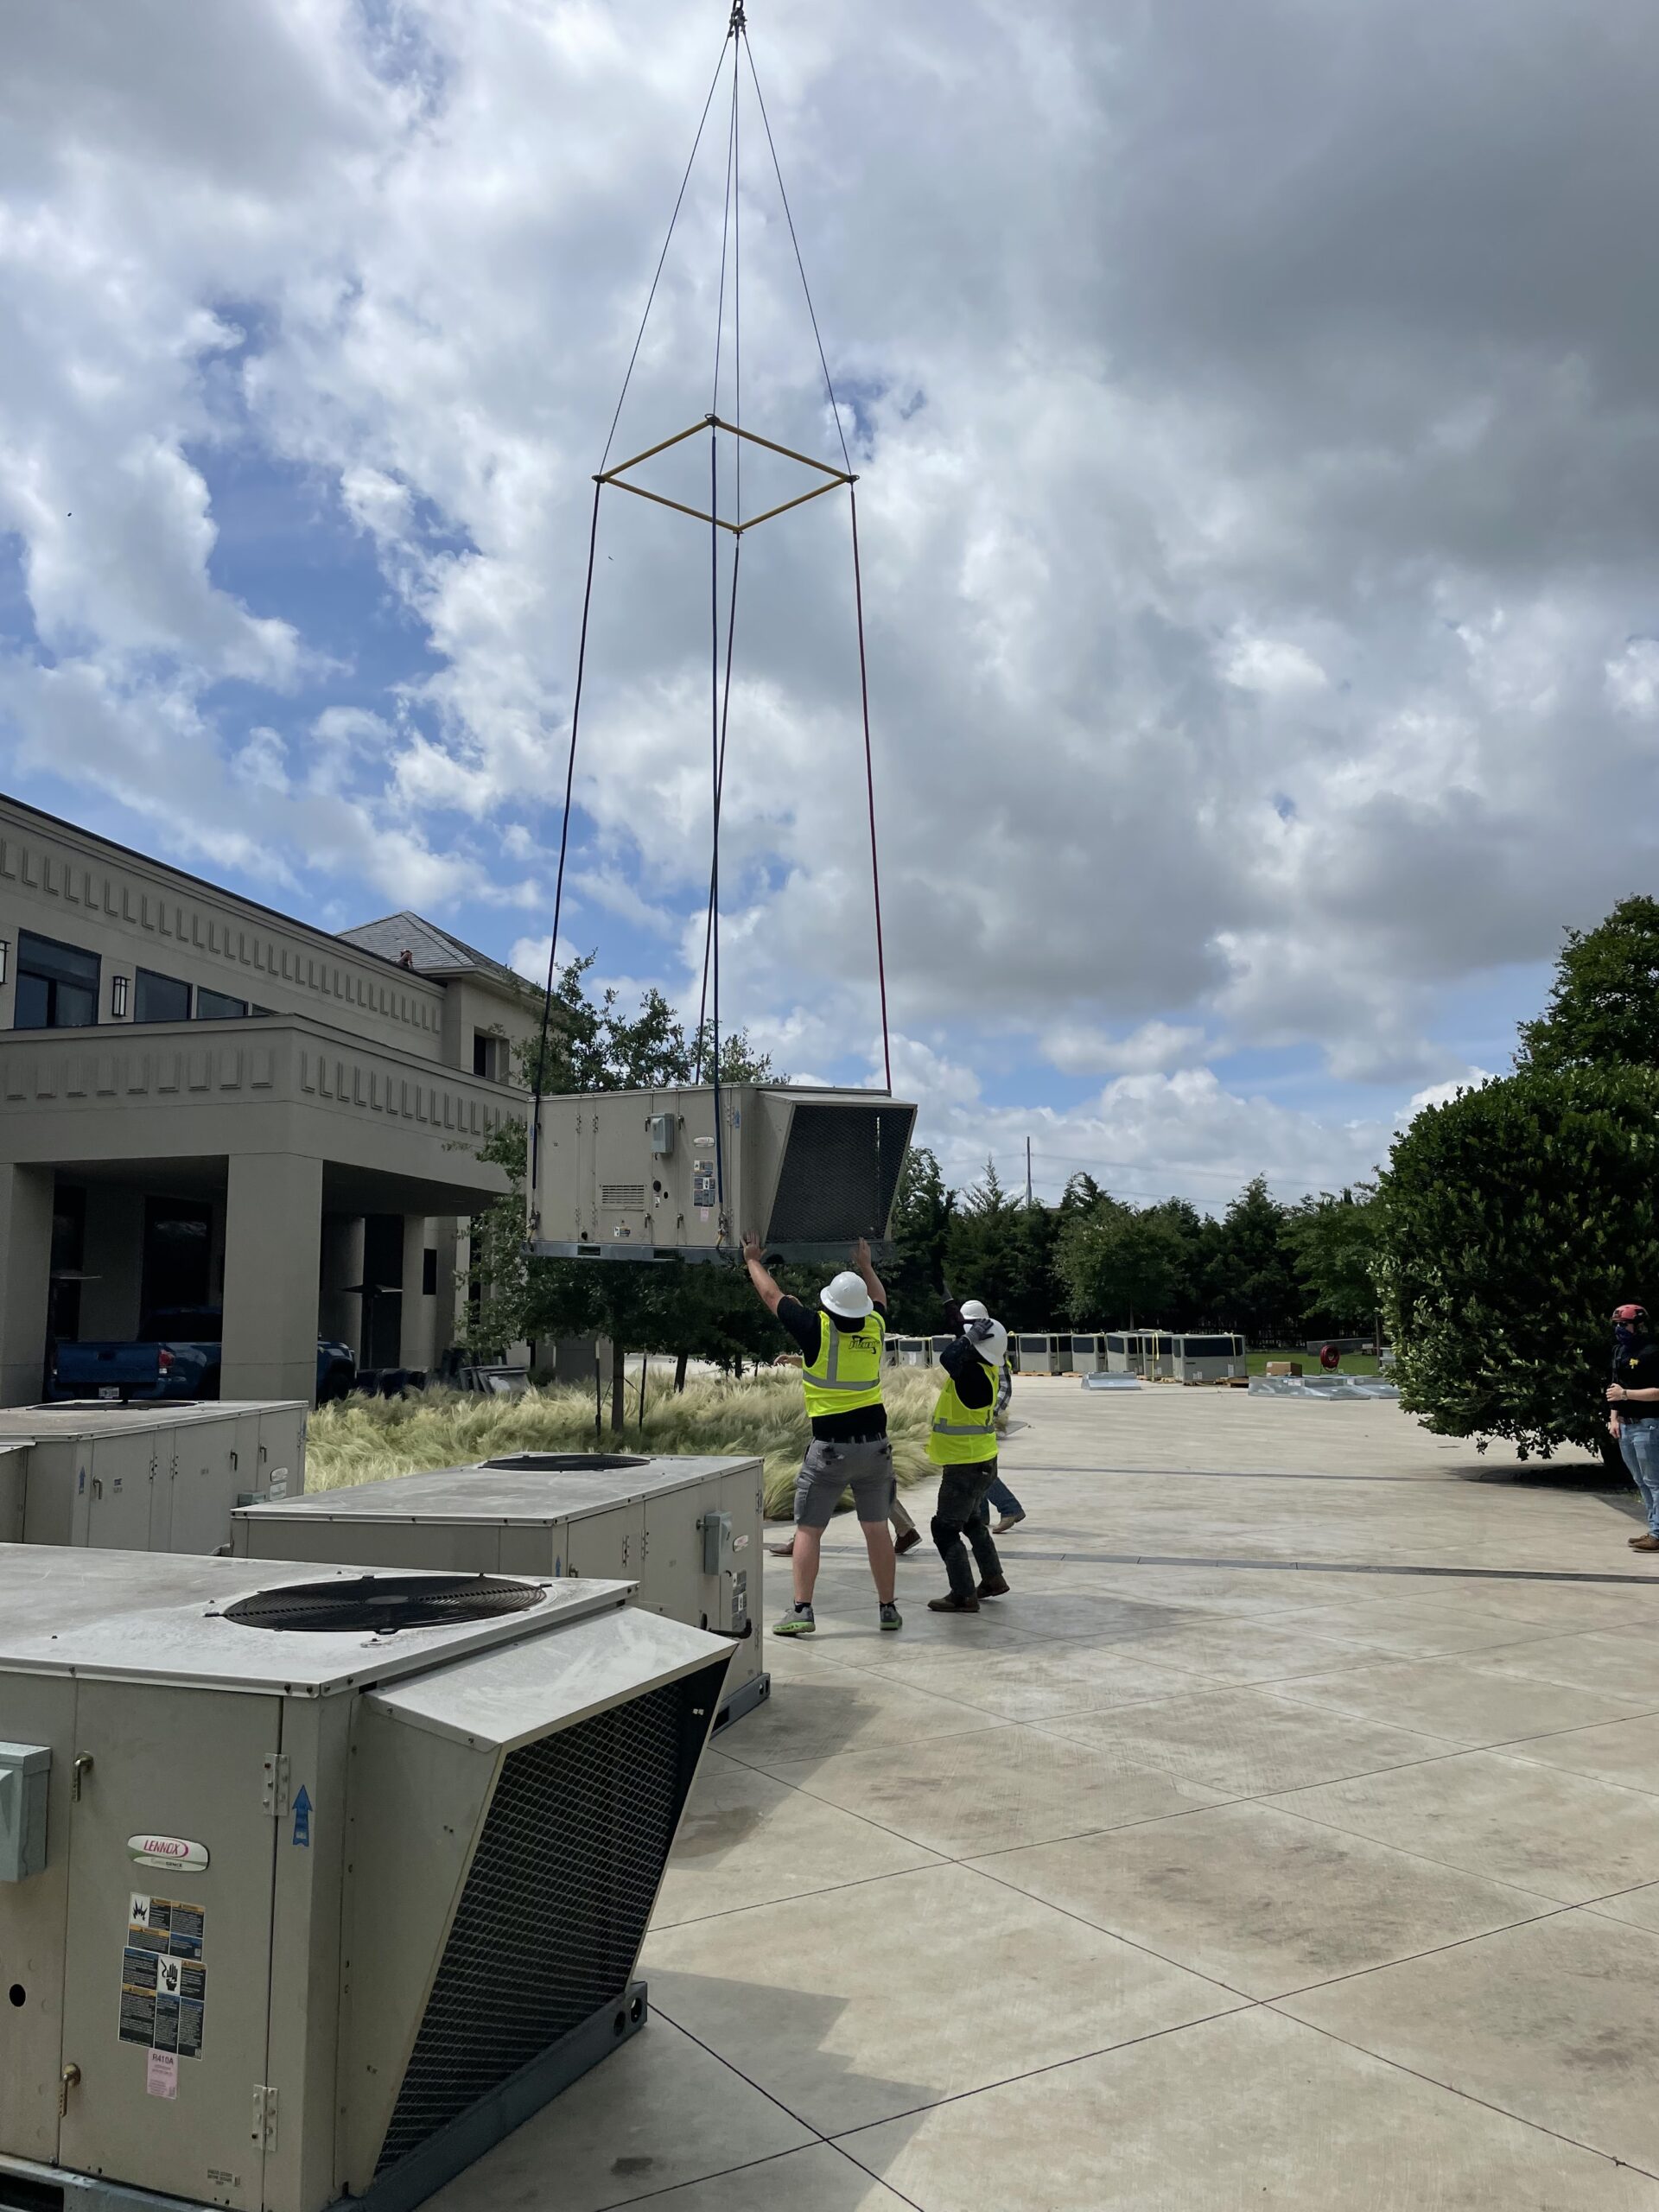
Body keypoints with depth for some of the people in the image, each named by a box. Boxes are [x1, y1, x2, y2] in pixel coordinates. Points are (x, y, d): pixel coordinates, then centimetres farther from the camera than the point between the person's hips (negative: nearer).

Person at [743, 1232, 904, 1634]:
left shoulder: (817, 1329, -12)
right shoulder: (875, 1327, -1)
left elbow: (772, 1295, 2)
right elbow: (879, 1300, 26)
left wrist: (753, 1260, 18)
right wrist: (866, 1266, 40)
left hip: (830, 1448, -4)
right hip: (874, 1444, 4)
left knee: (807, 1531, 4)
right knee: (877, 1528, 13)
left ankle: (801, 1610, 0)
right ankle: (888, 1608, 17)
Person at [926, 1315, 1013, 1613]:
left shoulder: (973, 1375, -28)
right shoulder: (982, 1369, 0)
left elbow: (948, 1358, -45)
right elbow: (956, 1358, 19)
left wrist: (971, 1336, -31)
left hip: (968, 1467, -10)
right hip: (979, 1462, 10)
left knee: (946, 1529, -2)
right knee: (972, 1521, 26)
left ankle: (963, 1595, 1)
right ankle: (993, 1579, 37)